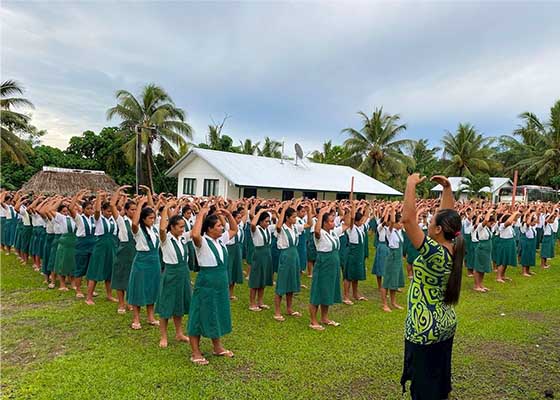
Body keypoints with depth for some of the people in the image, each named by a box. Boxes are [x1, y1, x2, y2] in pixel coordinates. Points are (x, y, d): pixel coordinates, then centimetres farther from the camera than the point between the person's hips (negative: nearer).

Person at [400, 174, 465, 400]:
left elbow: (407, 218, -31)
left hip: (425, 327, -8)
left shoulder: (435, 252, -26)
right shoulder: (454, 249, -3)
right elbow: (448, 216, 10)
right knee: (440, 378, 23)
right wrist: (447, 188, 7)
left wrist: (411, 184, -22)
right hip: (446, 323, 8)